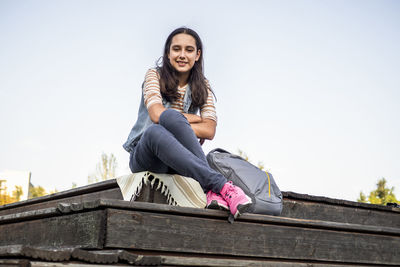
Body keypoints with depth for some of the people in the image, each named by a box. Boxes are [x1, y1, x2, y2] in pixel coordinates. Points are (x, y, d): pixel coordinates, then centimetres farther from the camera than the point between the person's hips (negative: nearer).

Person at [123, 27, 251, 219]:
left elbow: (210, 131, -4)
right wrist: (197, 119, -7)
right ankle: (221, 186, -49)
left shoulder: (202, 86, 11)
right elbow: (157, 115, -15)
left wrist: (175, 123, -16)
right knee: (154, 132, -39)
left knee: (171, 118, -33)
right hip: (144, 157, -1)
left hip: (177, 161, 2)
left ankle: (214, 193, -48)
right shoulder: (154, 75, 3)